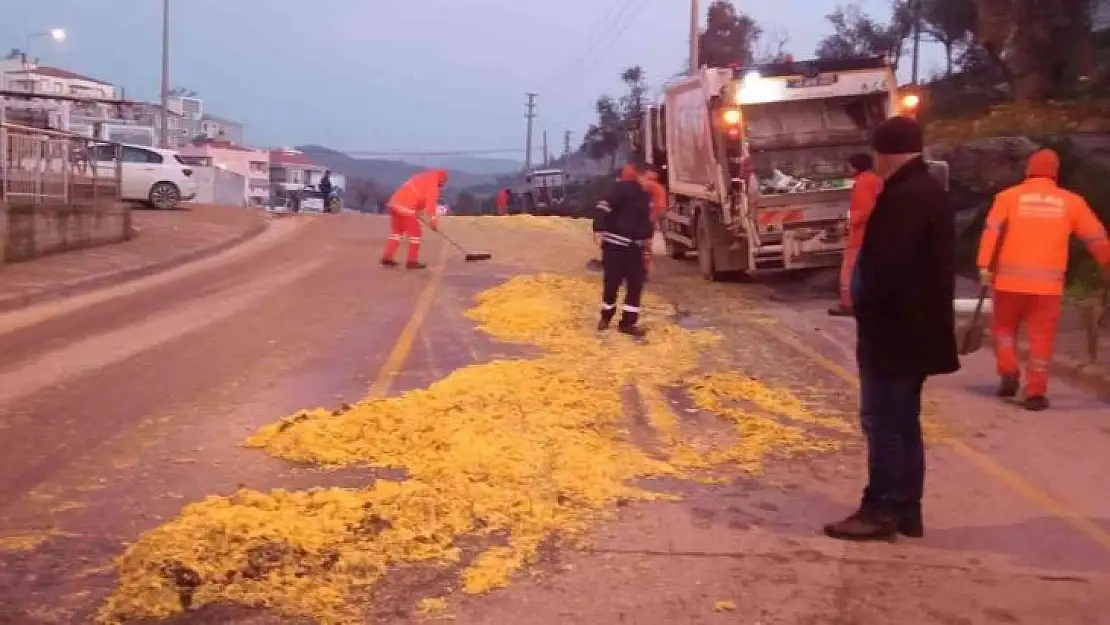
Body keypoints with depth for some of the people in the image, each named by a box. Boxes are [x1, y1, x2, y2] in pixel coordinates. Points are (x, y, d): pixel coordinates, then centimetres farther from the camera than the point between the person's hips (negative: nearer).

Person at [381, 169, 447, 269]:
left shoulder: (422, 179, 24)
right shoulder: (432, 184, -5)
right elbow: (430, 202, -12)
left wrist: (417, 212, 23)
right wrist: (433, 220, -11)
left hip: (395, 203, 9)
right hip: (405, 207, -9)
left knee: (397, 231, 18)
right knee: (415, 233, 0)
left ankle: (387, 257, 18)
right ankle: (412, 261, 1)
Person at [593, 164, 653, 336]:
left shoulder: (645, 196, 13)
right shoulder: (623, 188, -13)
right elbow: (604, 207, -22)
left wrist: (647, 236, 27)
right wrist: (599, 229, -30)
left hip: (635, 245, 7)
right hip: (615, 243, -7)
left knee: (636, 283, 1)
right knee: (611, 282, 0)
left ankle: (628, 322, 7)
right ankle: (606, 316, 23)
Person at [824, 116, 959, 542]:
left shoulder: (903, 198, -19)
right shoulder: (929, 192, 14)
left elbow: (888, 265, -25)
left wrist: (864, 307, -11)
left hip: (893, 328, -10)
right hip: (915, 328, 10)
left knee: (882, 421, -4)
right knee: (903, 422, 14)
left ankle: (882, 510, 2)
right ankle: (906, 509, 20)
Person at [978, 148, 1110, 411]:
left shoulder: (1009, 196, 4)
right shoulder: (1071, 201, 7)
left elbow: (992, 231, -7)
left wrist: (985, 266, -10)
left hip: (1011, 278, 0)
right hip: (1048, 282, 0)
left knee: (1004, 326, 19)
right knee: (1041, 335, 6)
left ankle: (1009, 373, 5)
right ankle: (1036, 392, 3)